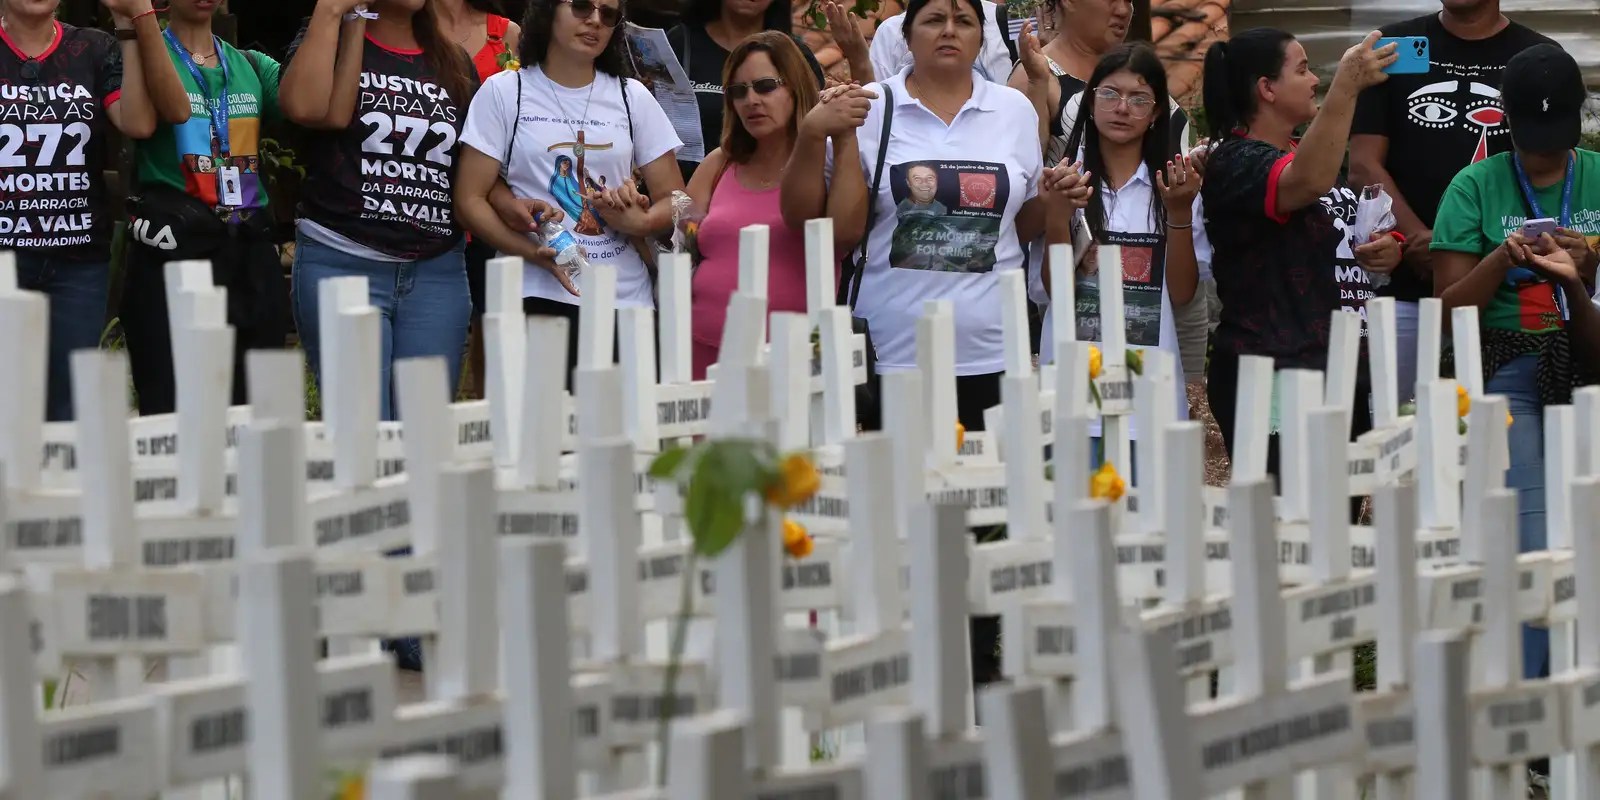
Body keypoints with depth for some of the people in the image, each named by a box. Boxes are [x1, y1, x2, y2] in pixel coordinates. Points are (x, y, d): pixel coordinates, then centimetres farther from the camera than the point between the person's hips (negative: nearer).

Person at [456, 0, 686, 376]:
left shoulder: (632, 97, 12)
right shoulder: (505, 92, 4)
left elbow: (674, 202, 12)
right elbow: (471, 200, 0)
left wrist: (641, 222, -12)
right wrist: (536, 253, -16)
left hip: (626, 300, 2)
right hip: (537, 299, -2)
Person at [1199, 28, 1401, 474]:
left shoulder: (1306, 153, 20)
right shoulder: (1235, 163, -9)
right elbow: (1307, 184, -32)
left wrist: (1386, 254, 10)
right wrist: (1346, 85, -37)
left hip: (1343, 376, 9)